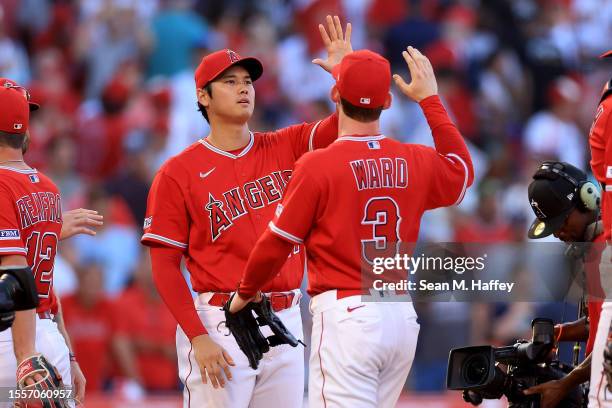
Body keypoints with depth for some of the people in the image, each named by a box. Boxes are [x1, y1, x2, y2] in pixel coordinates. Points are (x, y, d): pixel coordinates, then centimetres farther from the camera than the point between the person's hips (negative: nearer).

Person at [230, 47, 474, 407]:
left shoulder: (317, 165, -11)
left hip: (346, 313, -6)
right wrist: (431, 100, 33)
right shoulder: (415, 162, 5)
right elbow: (462, 172, 29)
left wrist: (245, 293, 13)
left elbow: (276, 244, -5)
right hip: (402, 314, 6)